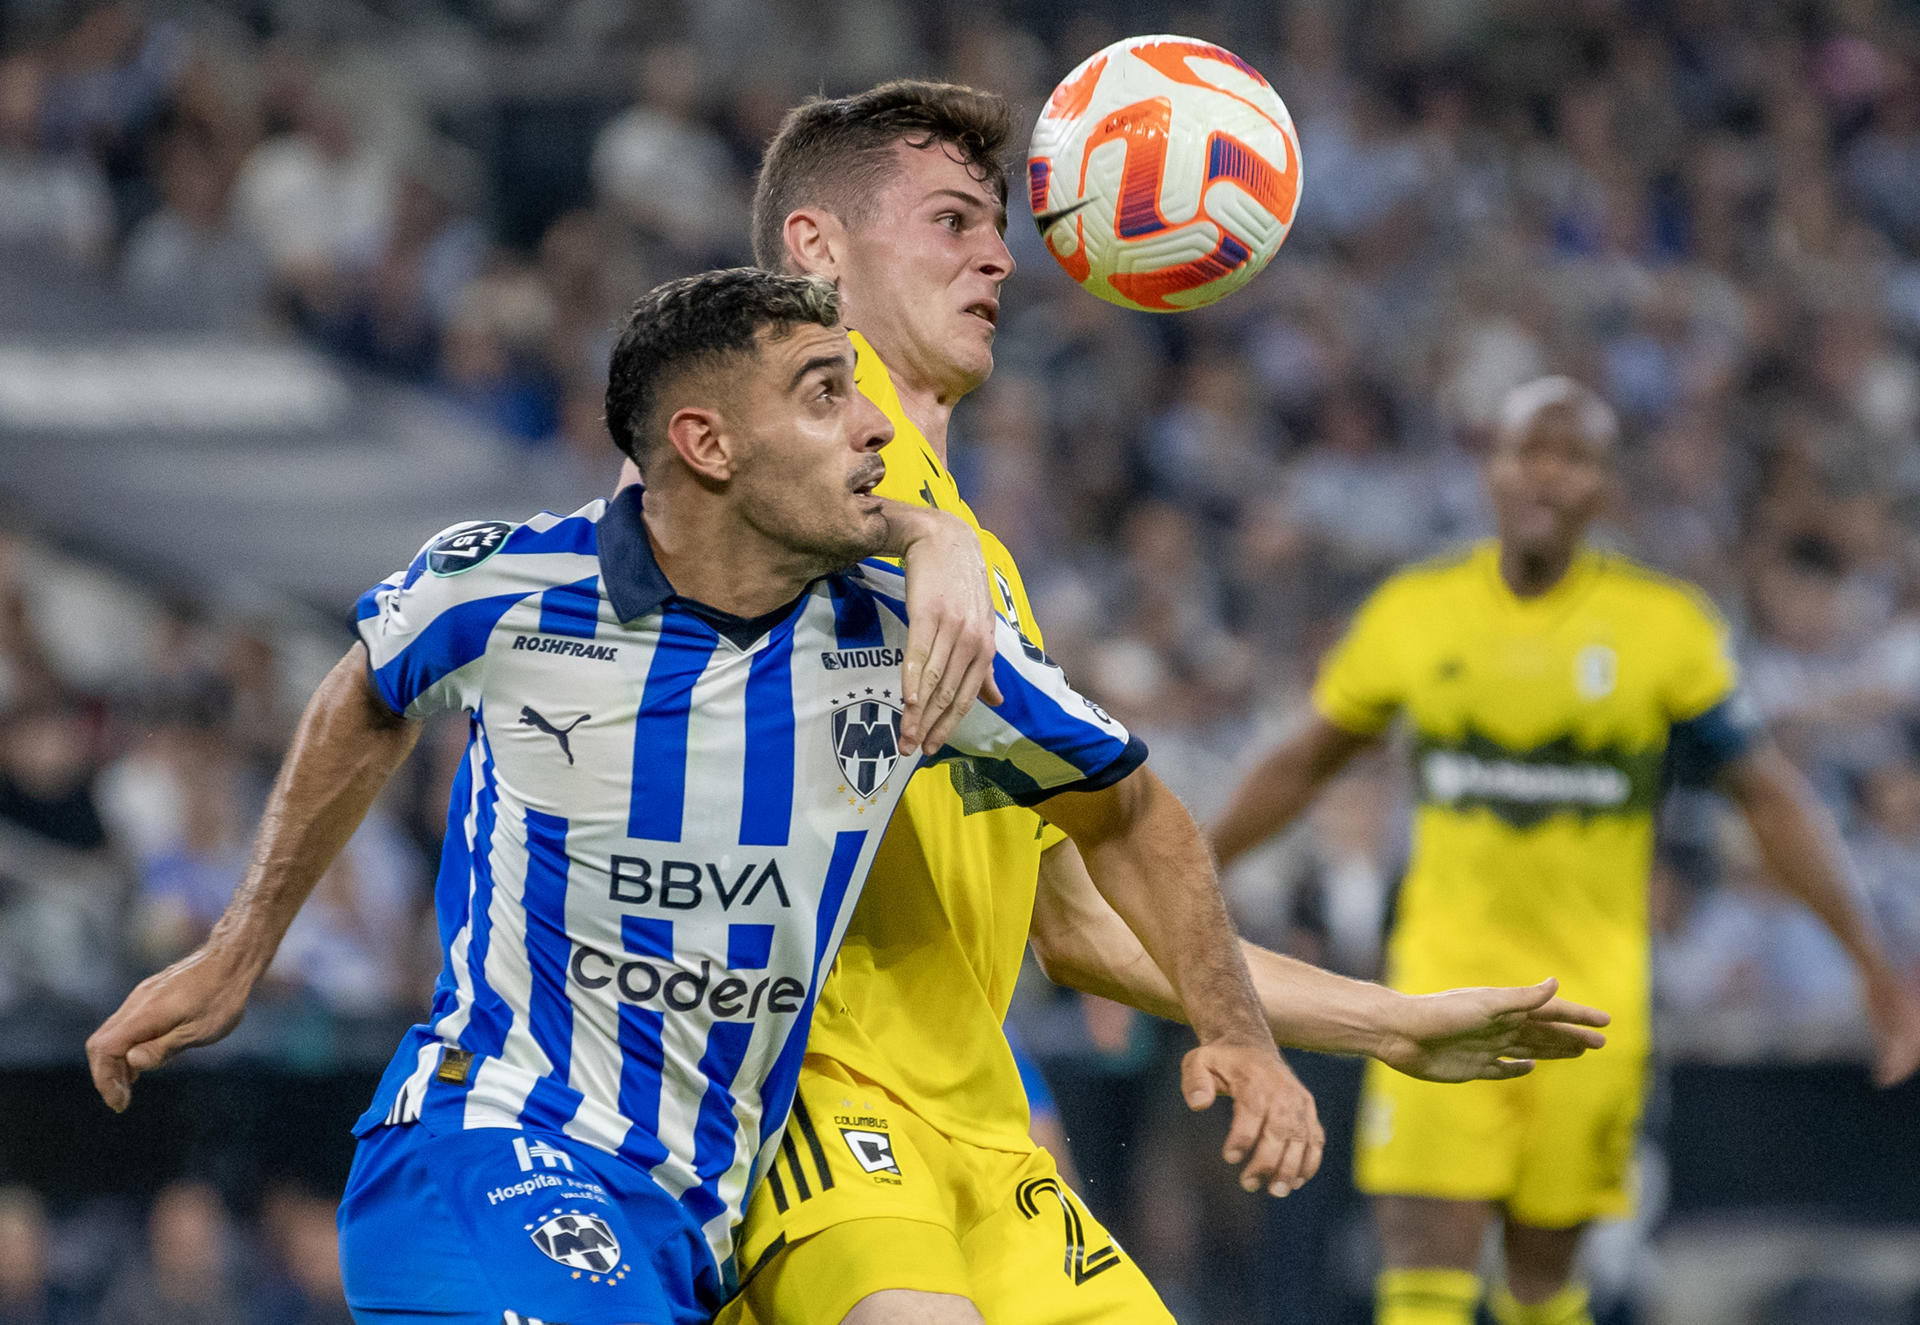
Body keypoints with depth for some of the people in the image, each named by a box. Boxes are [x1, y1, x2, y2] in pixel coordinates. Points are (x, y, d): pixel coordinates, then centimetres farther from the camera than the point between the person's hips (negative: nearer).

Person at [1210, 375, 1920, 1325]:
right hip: (1444, 979, 1)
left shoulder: (1664, 629, -3)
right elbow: (1303, 765, 17)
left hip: (1591, 993, -1)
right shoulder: (1412, 614, 3)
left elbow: (1769, 799, 2)